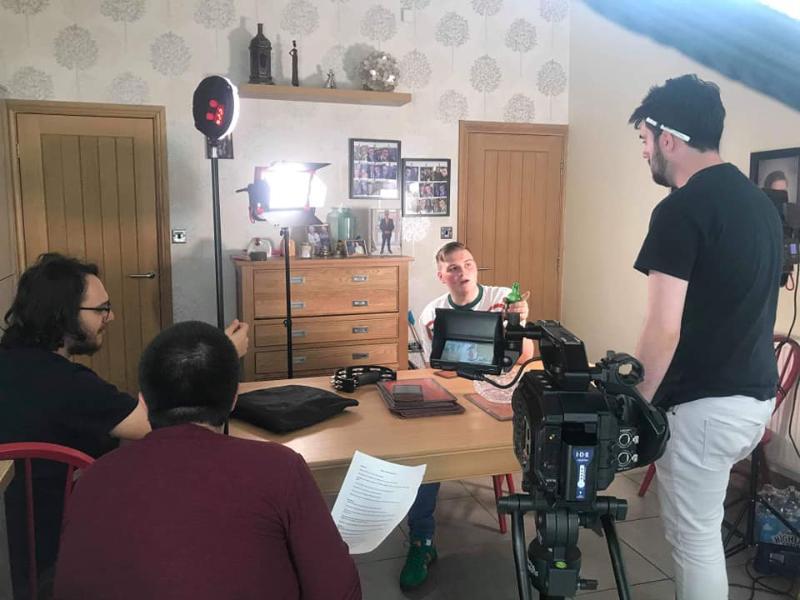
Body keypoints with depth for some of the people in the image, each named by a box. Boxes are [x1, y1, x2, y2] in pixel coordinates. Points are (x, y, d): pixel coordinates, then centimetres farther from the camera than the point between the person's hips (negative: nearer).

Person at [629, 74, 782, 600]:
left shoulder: (681, 211, -17)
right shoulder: (762, 203, 10)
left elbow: (664, 330, -21)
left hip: (704, 404, -9)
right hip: (757, 397, 9)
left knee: (695, 539, 7)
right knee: (704, 527, 24)